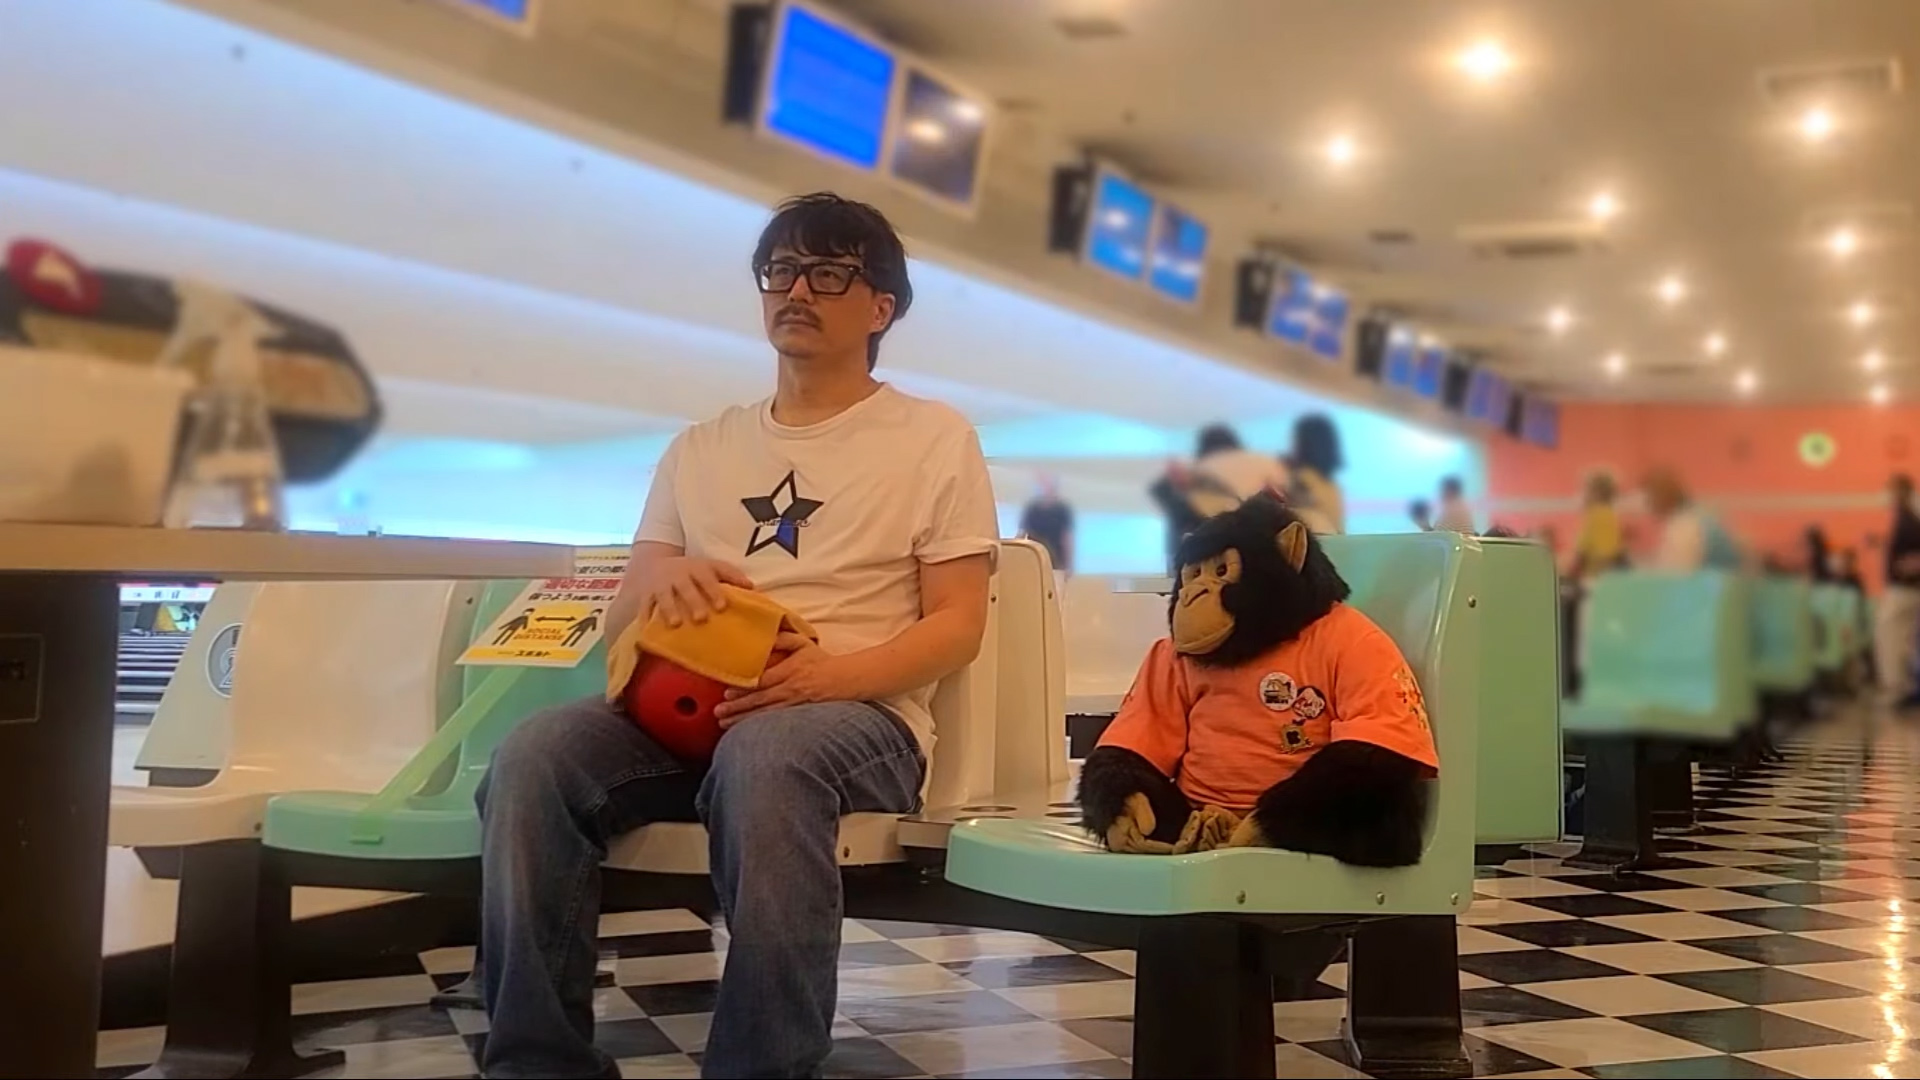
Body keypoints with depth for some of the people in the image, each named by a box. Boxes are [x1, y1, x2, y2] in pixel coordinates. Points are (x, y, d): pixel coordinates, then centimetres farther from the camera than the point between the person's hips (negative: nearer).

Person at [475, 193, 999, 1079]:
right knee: (534, 754, -28)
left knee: (763, 754, -40)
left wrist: (831, 674, -19)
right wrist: (656, 580, -10)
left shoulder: (936, 439, 9)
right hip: (688, 705, 4)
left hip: (859, 715, -3)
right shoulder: (701, 448, 20)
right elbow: (623, 625, 16)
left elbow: (958, 627, 0)